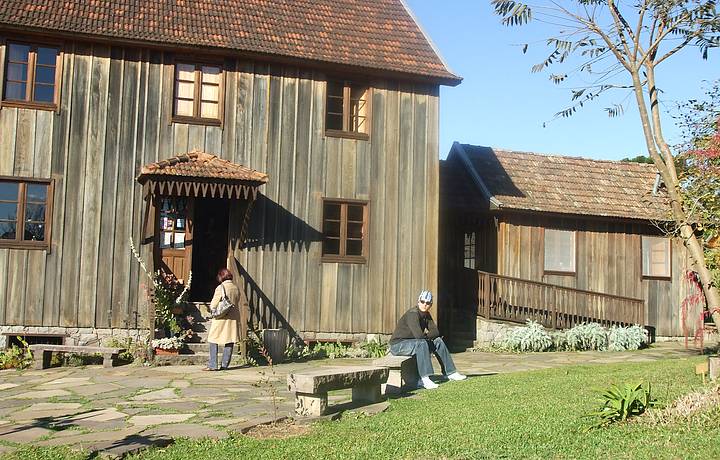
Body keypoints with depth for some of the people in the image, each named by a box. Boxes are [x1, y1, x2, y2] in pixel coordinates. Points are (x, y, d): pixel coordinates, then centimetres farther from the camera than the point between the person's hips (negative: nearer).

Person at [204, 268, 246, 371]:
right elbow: (243, 304, 9)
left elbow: (213, 305, -12)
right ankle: (224, 364, 11)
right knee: (229, 341, 10)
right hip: (233, 318, 5)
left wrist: (212, 308, 9)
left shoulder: (220, 288, -12)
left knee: (214, 341, 4)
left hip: (221, 319, -5)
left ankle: (213, 365, 0)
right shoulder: (237, 288, 2)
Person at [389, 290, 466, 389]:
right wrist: (428, 335, -11)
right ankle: (424, 379, -39)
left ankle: (450, 373, 9)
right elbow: (418, 335, -32)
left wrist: (426, 335, -16)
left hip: (412, 342, 9)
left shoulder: (426, 315, 6)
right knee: (421, 343, -34)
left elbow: (435, 332, 3)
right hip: (398, 345, -9)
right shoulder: (412, 314, -22)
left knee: (438, 341, 4)